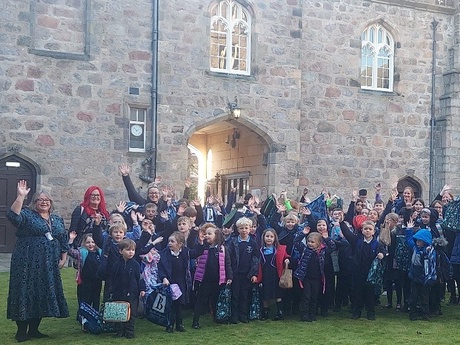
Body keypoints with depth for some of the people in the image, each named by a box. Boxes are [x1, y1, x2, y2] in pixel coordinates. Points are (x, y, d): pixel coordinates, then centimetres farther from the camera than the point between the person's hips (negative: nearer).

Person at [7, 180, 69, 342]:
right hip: (27, 263, -5)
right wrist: (20, 196, -30)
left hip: (48, 266, 5)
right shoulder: (27, 215, -2)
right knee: (26, 293, -3)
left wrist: (63, 258, 7)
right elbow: (13, 215, -23)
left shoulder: (57, 219, 14)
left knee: (43, 294, 8)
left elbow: (64, 241, 17)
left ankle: (34, 329, 19)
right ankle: (21, 331, 6)